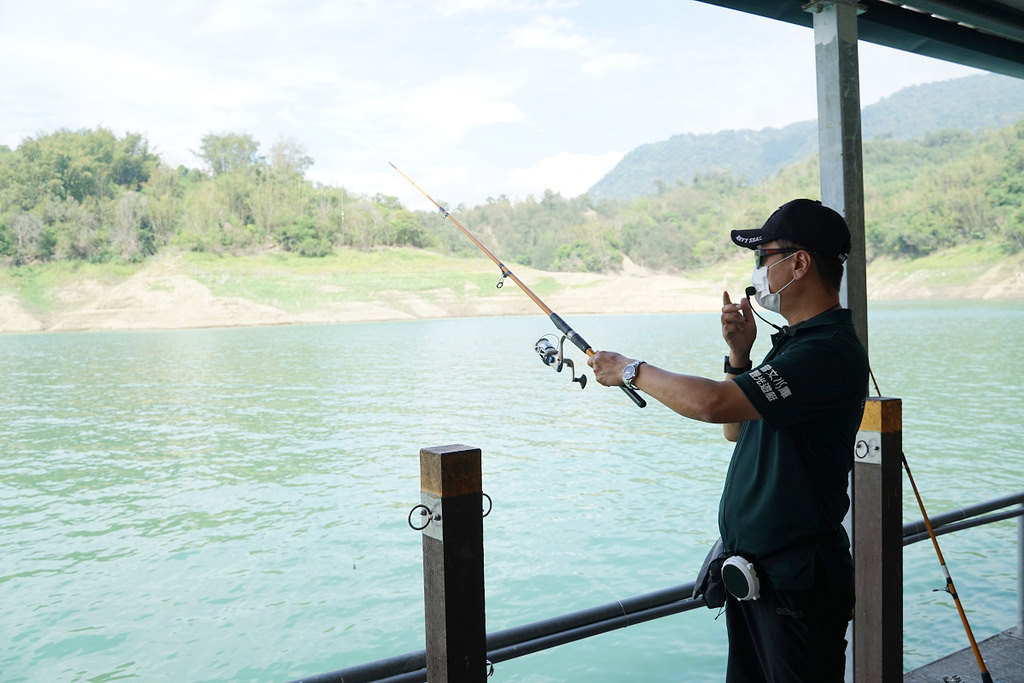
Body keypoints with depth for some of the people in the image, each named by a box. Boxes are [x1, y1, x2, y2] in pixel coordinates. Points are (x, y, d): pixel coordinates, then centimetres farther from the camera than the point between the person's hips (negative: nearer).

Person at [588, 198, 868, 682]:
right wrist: (739, 355, 0)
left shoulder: (830, 352, -22)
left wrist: (631, 370, -16)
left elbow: (713, 403, -31)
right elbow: (737, 430, 15)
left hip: (797, 582, -9)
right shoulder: (793, 342, 12)